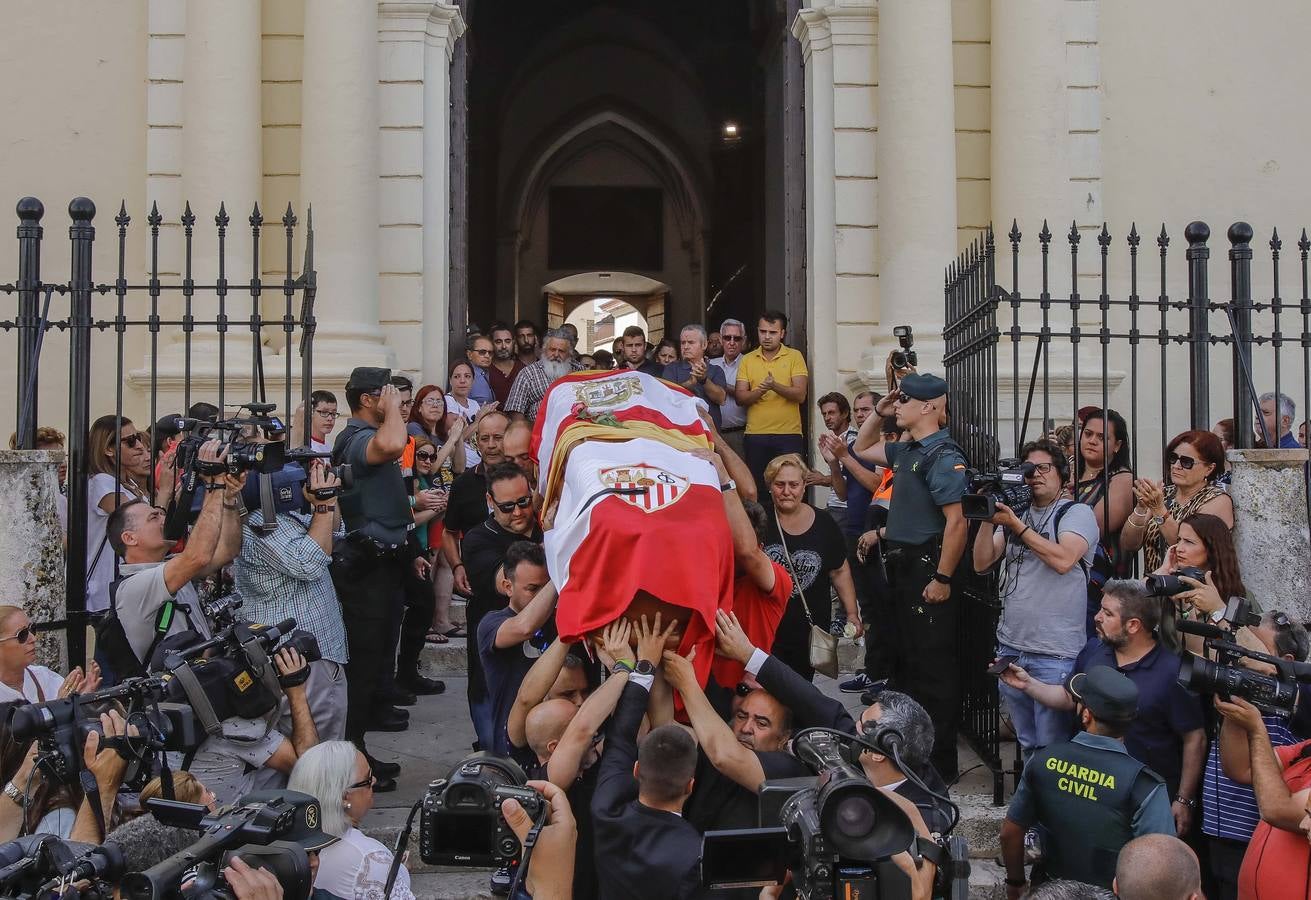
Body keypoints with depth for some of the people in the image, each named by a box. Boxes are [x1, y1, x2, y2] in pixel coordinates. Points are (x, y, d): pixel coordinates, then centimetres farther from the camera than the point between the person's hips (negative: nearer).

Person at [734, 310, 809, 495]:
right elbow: (740, 398, 3)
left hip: (788, 434, -2)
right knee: (756, 489, 5)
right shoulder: (748, 360, 10)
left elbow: (800, 395, -7)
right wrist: (759, 391, -17)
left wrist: (775, 386, -23)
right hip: (755, 435, 2)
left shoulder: (794, 357, 3)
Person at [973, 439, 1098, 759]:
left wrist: (1015, 525, -13)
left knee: (1052, 749, -3)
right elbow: (982, 563, 8)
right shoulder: (1013, 512, 14)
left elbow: (1063, 559, -19)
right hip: (1010, 647, 6)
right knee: (1027, 744, 14)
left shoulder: (1077, 513, -2)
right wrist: (989, 519, -5)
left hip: (1055, 653, -6)